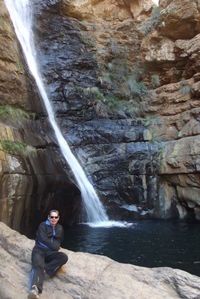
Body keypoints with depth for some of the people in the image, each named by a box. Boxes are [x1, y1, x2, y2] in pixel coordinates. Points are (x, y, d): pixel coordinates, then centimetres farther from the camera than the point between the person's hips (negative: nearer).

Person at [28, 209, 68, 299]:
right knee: (38, 266, -34)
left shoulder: (60, 228, 16)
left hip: (51, 252, 4)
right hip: (39, 250, -4)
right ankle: (35, 289, -55)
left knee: (64, 257, -25)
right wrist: (55, 248, -8)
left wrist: (56, 247, -3)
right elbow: (43, 239, -10)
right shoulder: (43, 225, 0)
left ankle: (46, 268, -34)